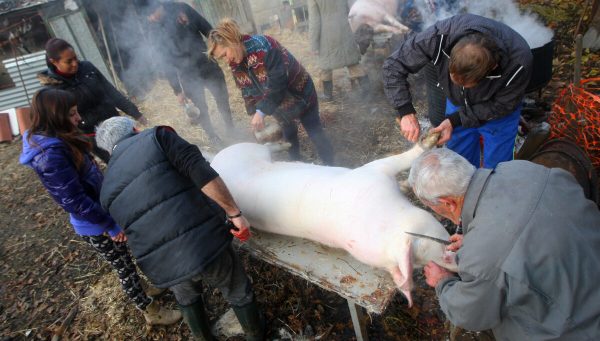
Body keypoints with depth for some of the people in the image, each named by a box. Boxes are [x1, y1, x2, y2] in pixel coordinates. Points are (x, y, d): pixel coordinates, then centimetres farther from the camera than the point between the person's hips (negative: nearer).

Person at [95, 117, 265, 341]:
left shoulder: (107, 191, 15)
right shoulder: (156, 137, 1)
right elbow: (201, 172, -14)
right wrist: (234, 213, -11)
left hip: (163, 266, 5)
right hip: (205, 245, -4)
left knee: (187, 300, 37)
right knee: (239, 295, 25)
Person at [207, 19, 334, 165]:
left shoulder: (263, 46, -33)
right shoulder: (235, 64, -8)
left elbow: (276, 83, -34)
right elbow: (248, 91, -2)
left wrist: (261, 111, -33)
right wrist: (255, 114, -13)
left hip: (299, 93, -6)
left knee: (315, 133, 1)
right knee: (289, 136, 16)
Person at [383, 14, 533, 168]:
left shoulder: (518, 62, -39)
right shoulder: (440, 36, -38)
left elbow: (502, 105, -20)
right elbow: (394, 65, -26)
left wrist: (456, 120, -30)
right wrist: (406, 112, -34)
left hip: (496, 110, -1)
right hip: (457, 103, 2)